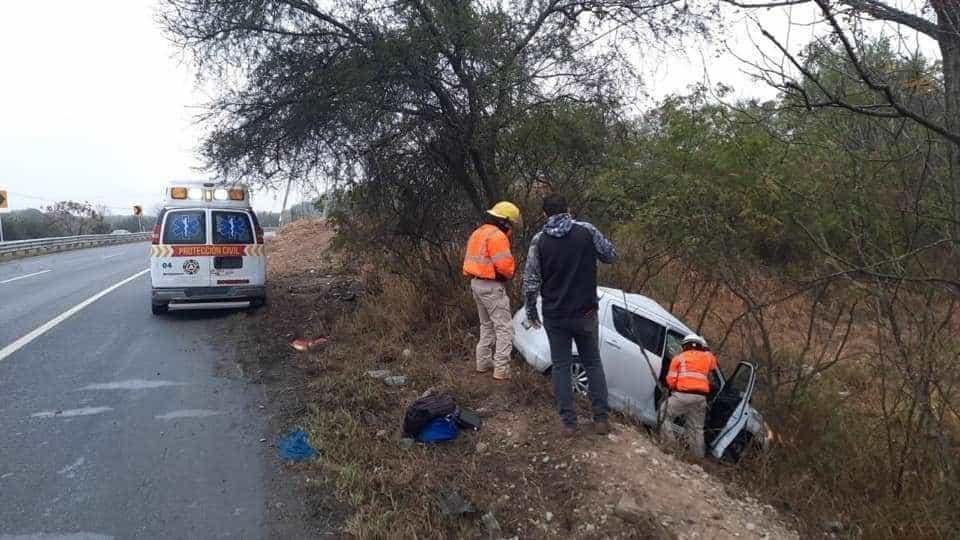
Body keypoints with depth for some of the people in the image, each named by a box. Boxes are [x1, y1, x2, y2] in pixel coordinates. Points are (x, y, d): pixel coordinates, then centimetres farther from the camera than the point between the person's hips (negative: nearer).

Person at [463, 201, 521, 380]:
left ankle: (483, 362, 28)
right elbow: (505, 265, -22)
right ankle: (501, 370, -7)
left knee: (487, 325, 22)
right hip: (492, 286, -10)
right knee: (504, 328, -5)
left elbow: (471, 260, 17)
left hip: (476, 283, 10)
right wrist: (511, 273, -2)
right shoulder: (497, 236, -17)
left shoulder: (477, 233, 14)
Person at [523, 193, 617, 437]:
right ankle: (601, 419, 15)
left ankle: (569, 422, 10)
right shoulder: (587, 230, -7)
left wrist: (530, 311, 8)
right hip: (585, 313, 0)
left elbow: (531, 280, -5)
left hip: (554, 316, 0)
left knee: (561, 366, 10)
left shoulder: (539, 240, -6)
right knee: (593, 363, 15)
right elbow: (611, 256, 4)